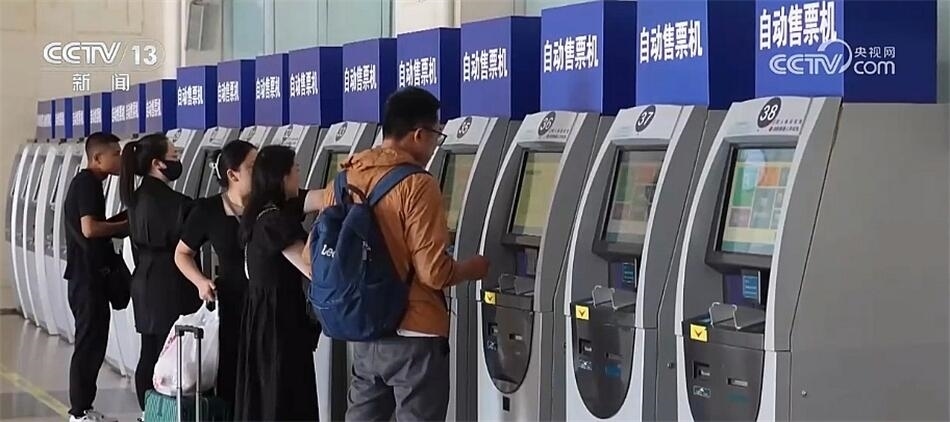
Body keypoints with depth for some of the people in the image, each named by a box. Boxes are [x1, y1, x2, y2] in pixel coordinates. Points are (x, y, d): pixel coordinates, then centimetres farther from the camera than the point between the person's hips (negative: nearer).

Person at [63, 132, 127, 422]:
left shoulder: (86, 183, 16)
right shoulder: (87, 183, -14)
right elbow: (89, 228, -24)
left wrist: (118, 225, 5)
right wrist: (124, 225, -12)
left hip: (89, 274, 10)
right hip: (87, 276, -10)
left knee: (92, 342, 12)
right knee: (90, 343, -6)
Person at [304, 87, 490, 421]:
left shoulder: (345, 180, 5)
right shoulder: (416, 185, -16)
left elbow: (312, 254, 11)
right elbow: (434, 272, -18)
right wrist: (474, 268, 1)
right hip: (414, 337, -7)